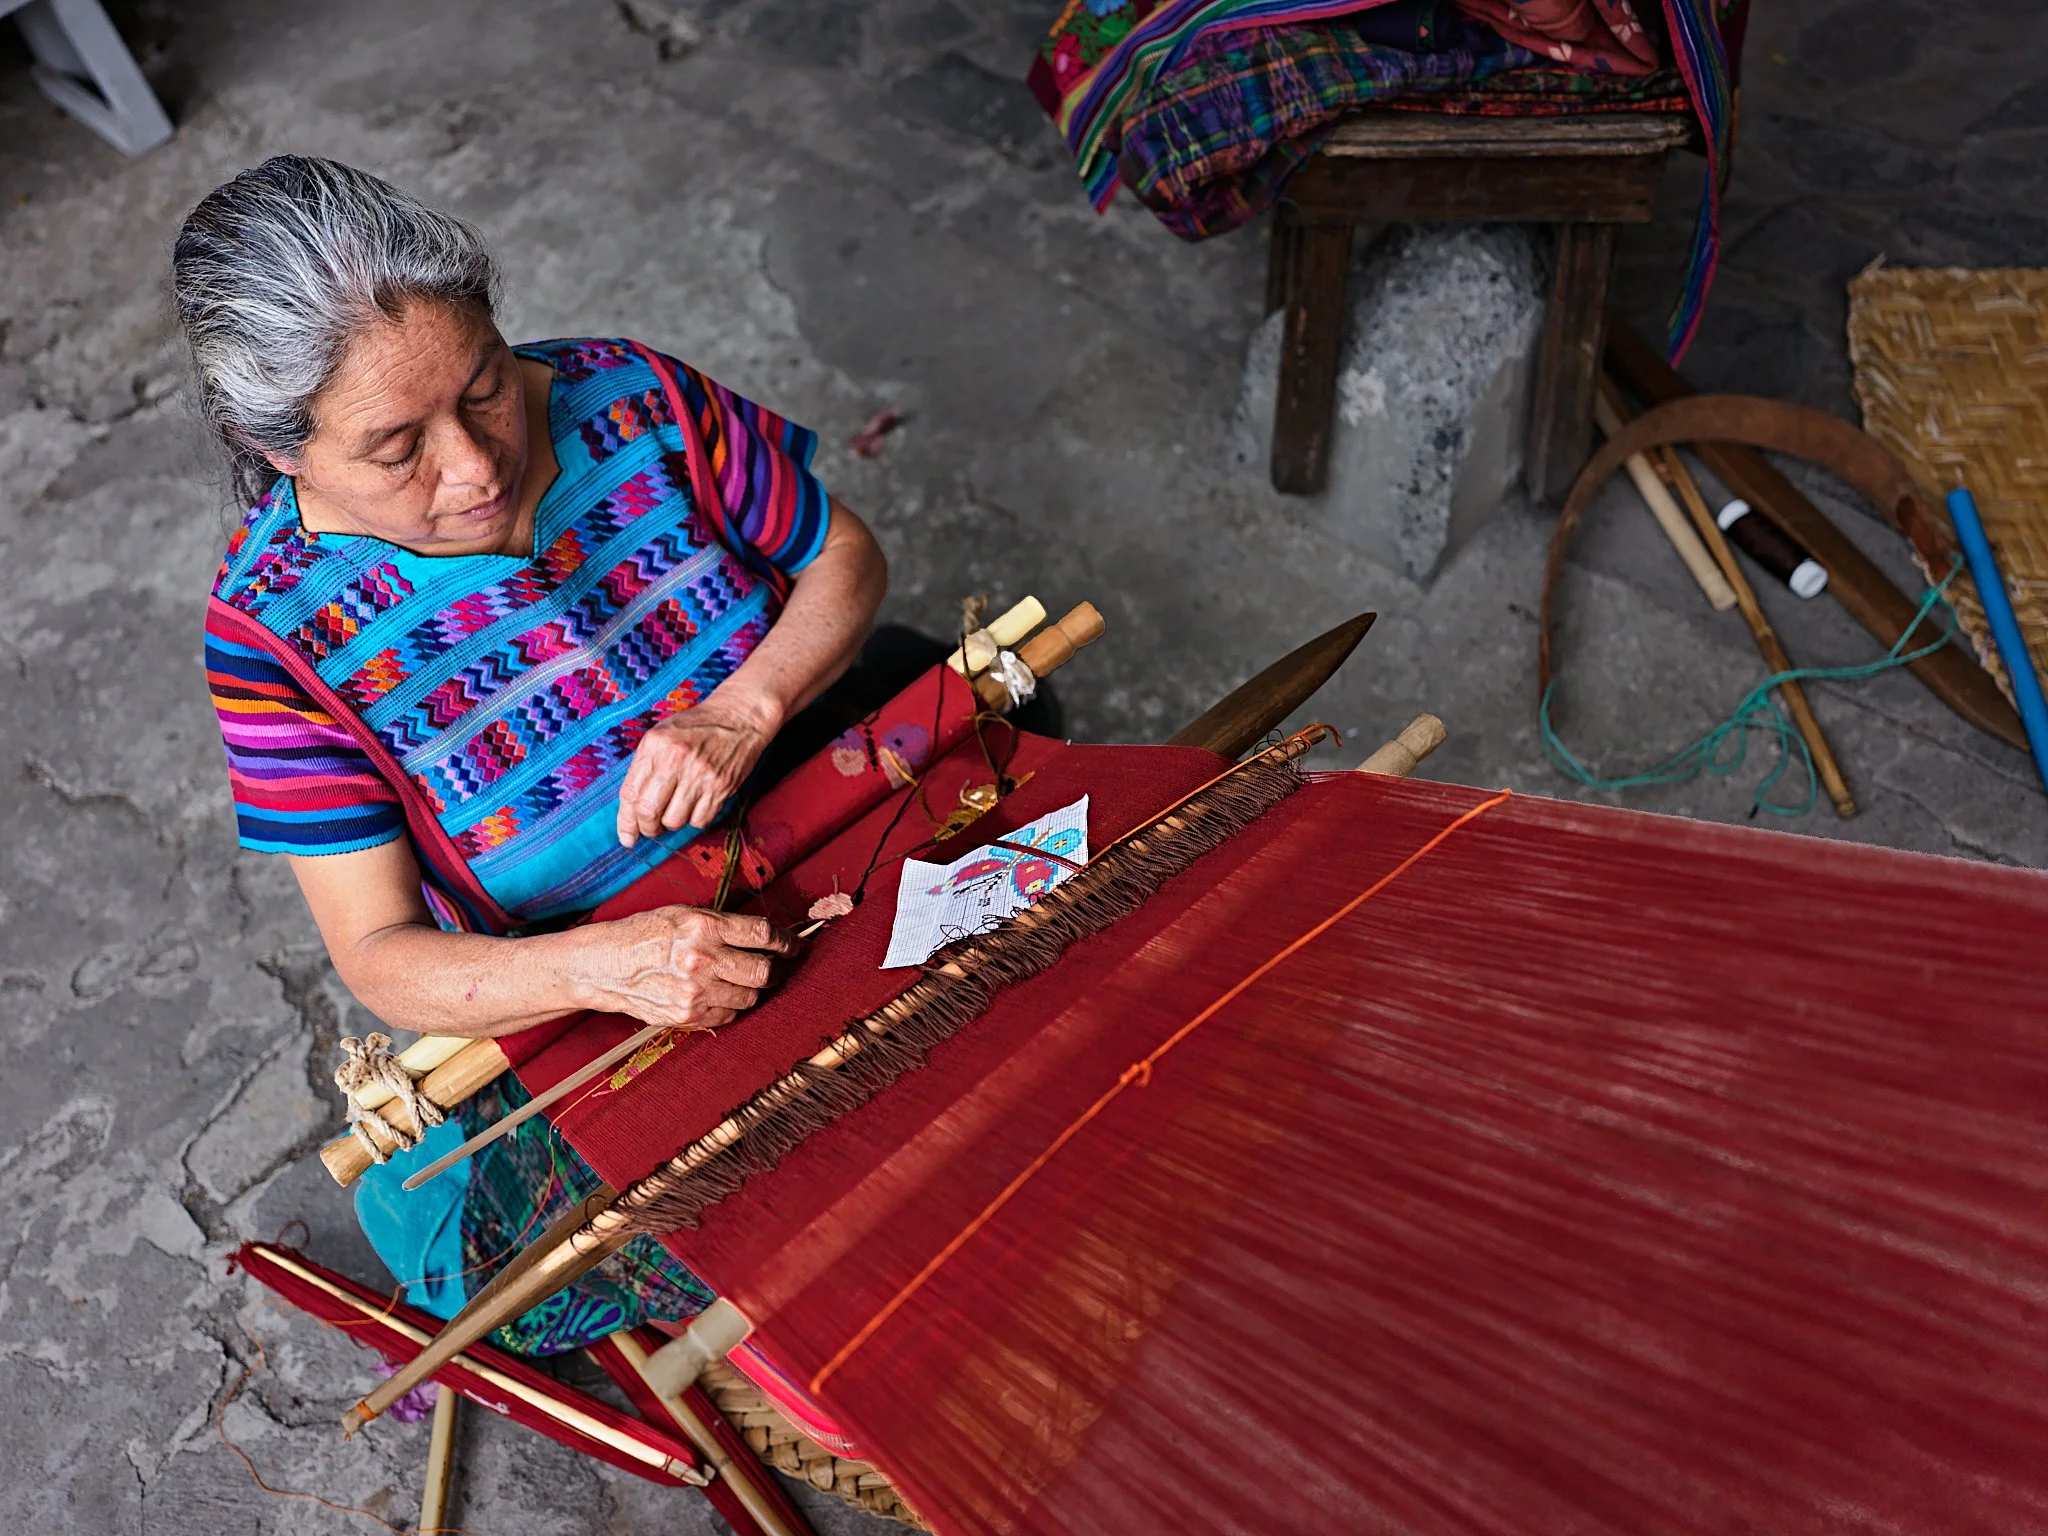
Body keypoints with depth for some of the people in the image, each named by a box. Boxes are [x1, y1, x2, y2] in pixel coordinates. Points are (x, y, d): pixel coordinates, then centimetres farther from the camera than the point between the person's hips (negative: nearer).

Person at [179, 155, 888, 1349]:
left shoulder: (630, 400, -12)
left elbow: (846, 557, -1)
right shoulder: (279, 624, -17)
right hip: (573, 1014, -2)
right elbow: (379, 957, -15)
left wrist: (747, 710, -22)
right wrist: (606, 968, -36)